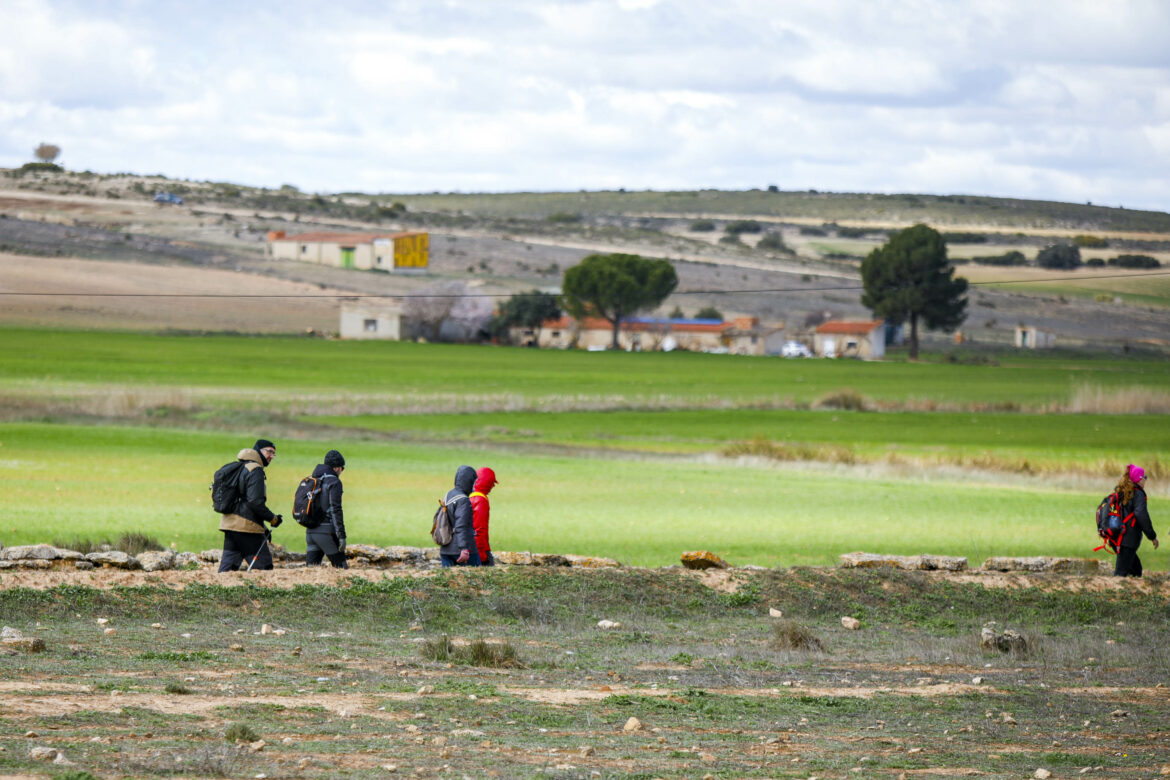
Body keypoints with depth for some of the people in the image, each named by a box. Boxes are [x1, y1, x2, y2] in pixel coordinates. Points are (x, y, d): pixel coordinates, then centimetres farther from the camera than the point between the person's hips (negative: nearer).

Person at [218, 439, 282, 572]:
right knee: (264, 567, -5)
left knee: (226, 568, 6)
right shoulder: (255, 470, -9)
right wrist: (273, 518, -5)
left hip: (229, 524, 9)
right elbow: (256, 502, -19)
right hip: (247, 526, -9)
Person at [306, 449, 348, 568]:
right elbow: (335, 510, -14)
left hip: (311, 531, 7)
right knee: (341, 567, 1)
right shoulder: (333, 482, -7)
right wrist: (341, 536, -15)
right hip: (326, 531, -7)